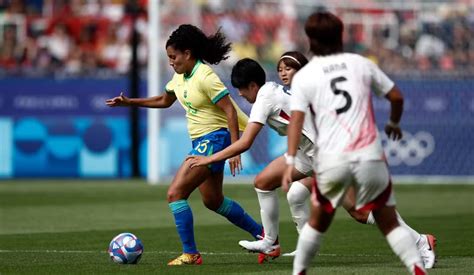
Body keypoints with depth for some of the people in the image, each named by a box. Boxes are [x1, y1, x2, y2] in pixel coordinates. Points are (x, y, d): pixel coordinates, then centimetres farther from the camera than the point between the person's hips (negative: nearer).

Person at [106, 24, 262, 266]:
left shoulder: (205, 77, -19)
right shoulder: (181, 76, 8)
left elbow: (230, 110, -21)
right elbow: (165, 100, 26)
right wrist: (129, 102, 19)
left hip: (214, 138, -10)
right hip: (201, 140, 10)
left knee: (175, 193, -14)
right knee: (212, 200, 19)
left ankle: (190, 254, -9)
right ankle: (262, 234, 32)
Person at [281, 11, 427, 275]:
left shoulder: (303, 76, 5)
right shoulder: (361, 63, 10)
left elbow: (296, 118, -6)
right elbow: (396, 96, 15)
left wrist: (290, 161, -12)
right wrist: (394, 123, 34)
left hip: (331, 160, 0)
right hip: (370, 156, 1)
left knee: (318, 221, 21)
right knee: (390, 223, 8)